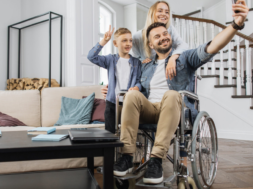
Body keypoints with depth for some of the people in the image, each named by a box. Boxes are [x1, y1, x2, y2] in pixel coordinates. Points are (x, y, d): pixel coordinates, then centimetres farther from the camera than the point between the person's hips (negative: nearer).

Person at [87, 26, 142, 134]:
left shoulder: (136, 62, 8)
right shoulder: (110, 60, 8)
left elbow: (139, 80, 0)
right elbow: (91, 57, -2)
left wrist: (136, 87, -23)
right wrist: (104, 41, -9)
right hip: (112, 102, 1)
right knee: (109, 132, 4)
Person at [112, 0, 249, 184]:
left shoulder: (185, 58, 12)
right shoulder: (146, 67, 24)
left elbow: (211, 48, -6)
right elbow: (140, 91, 24)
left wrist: (236, 24, -24)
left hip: (176, 112, -2)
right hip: (149, 111, 3)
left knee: (171, 95, -36)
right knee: (132, 95, -27)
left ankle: (157, 159, -37)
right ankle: (126, 156, -30)